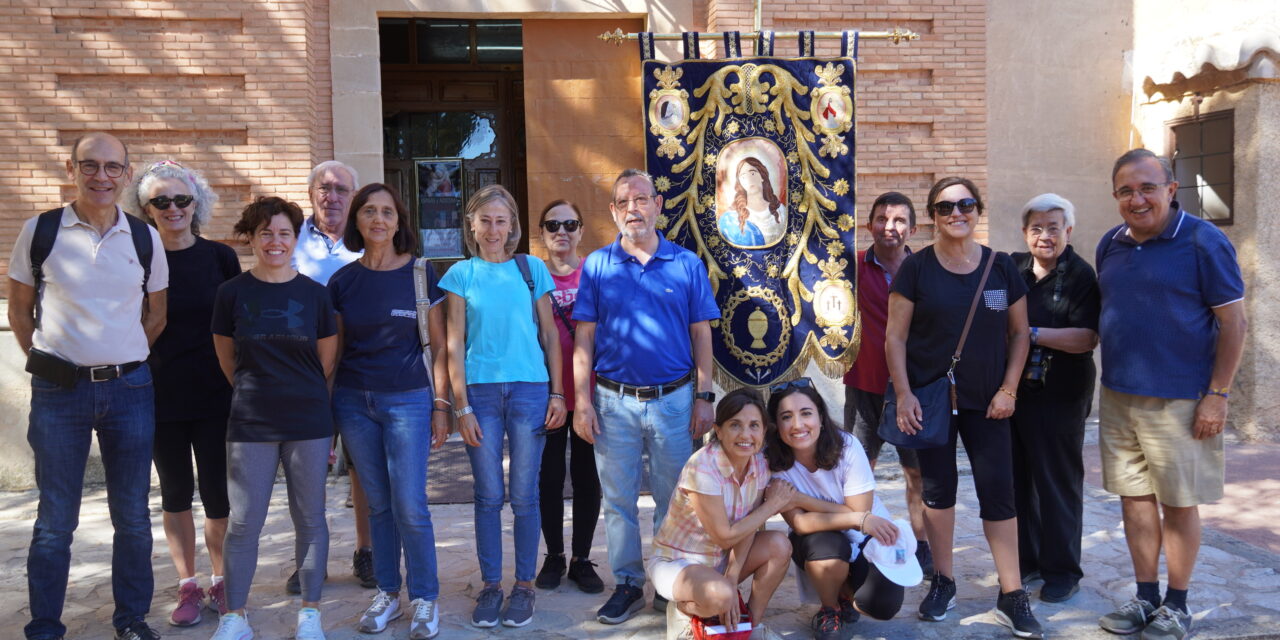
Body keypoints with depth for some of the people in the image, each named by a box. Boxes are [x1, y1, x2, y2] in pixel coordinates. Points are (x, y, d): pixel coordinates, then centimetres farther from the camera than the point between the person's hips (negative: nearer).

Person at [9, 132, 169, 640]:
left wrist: (123, 362, 7)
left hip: (129, 388, 2)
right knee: (55, 520, 6)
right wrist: (49, 364, 3)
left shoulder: (145, 237, 4)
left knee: (133, 516, 9)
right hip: (59, 390, -1)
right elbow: (19, 310, 7)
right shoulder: (40, 231, -1)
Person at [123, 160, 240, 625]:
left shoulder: (220, 257, 0)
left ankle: (220, 580, 21)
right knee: (176, 492, 11)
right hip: (161, 396, 1)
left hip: (216, 395, -1)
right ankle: (188, 585, 24)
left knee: (217, 492, 2)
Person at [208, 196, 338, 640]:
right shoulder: (232, 292, 0)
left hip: (308, 423, 0)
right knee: (243, 523, 5)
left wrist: (306, 398, 11)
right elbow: (227, 358, 10)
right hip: (250, 424, 0)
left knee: (309, 519, 8)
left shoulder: (314, 293, 0)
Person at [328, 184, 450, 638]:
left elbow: (439, 346, 1)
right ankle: (387, 594, 25)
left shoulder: (420, 273, -2)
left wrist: (441, 404, -3)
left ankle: (425, 599, 12)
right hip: (354, 402, 3)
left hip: (408, 400, -3)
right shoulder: (342, 281, 5)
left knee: (410, 506, -4)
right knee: (378, 504, 11)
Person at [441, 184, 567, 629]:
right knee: (488, 496, 6)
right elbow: (455, 344, 3)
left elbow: (549, 334, 7)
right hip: (480, 391, 0)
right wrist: (461, 406, -3)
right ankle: (490, 585, 19)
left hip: (529, 390, 0)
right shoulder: (461, 274, 5)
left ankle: (524, 585, 18)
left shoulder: (532, 269, 6)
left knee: (524, 495, 5)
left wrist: (557, 393, 1)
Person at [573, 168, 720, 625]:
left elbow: (701, 335, 4)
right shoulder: (597, 266, 2)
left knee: (673, 499, 10)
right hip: (614, 401, 0)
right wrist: (581, 401, -5)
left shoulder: (687, 264, 3)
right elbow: (584, 337, 1)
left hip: (674, 399, 0)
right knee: (619, 500, 9)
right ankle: (627, 584, 23)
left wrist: (704, 397, -2)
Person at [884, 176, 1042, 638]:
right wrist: (904, 394, -10)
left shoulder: (1001, 267, 1)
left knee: (998, 494, 0)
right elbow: (895, 336, -4)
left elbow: (1020, 332, 6)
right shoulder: (916, 268, -4)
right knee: (938, 490, 10)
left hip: (986, 403, 1)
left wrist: (1008, 389, -2)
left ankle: (1012, 596, 11)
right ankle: (943, 582, 25)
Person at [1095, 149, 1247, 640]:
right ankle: (1145, 597, 26)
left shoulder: (1203, 241, -9)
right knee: (1134, 497, 12)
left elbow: (1233, 323, -9)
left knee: (1178, 503, 7)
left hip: (1178, 401, -5)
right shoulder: (1111, 245, 7)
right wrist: (1111, 377, 11)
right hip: (1118, 397, 5)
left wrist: (1217, 396, -12)